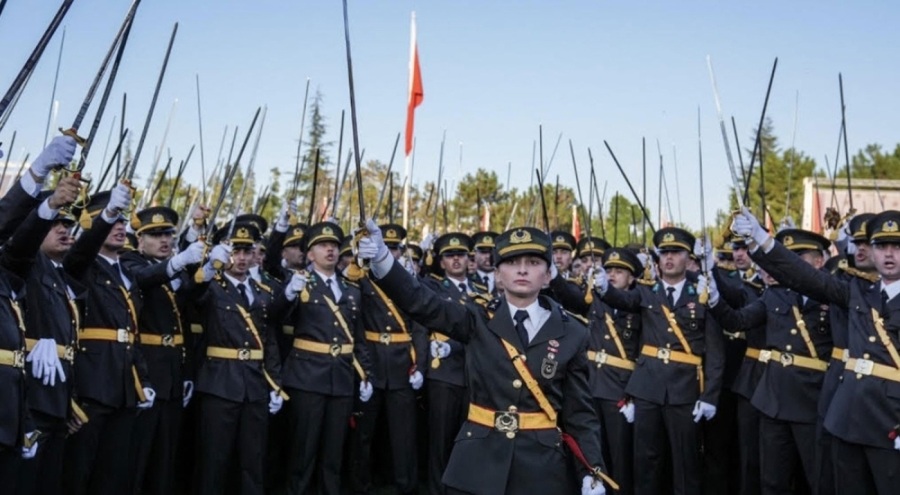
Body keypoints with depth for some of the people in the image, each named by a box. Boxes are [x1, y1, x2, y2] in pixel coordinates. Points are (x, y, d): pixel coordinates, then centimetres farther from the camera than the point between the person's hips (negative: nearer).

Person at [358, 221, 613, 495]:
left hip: (542, 465, 0)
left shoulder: (572, 333, 0)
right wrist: (382, 258, -30)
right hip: (477, 462, 0)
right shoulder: (478, 320, -1)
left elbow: (580, 412, 1)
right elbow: (421, 302, -14)